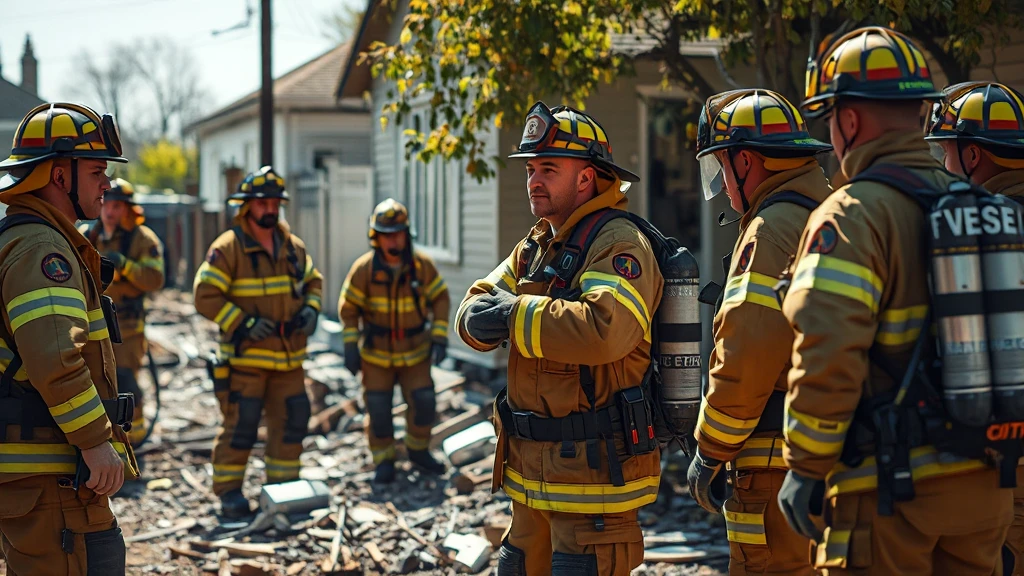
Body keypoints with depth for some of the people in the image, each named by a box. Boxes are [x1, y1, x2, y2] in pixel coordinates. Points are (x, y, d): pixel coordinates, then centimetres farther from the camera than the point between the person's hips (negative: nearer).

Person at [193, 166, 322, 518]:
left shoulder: (293, 246, 10)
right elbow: (205, 295, -12)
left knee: (292, 419, 8)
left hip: (288, 356, 6)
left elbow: (313, 281, 23)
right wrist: (243, 324, -17)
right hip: (245, 356, -6)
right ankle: (228, 490, 4)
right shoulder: (228, 248, -8)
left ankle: (282, 485, 21)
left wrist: (310, 309, 3)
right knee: (240, 423, -6)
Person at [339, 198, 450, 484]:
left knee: (423, 402, -3)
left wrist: (440, 338, -9)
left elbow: (440, 298, -2)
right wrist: (350, 346, -10)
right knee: (378, 408, -2)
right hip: (376, 352, -1)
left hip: (415, 351, 1)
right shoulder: (364, 268, -16)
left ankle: (418, 450, 22)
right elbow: (348, 306, -7)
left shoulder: (422, 265, -13)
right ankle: (383, 461, 15)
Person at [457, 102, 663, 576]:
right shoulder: (536, 246, 16)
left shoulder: (619, 245, -14)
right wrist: (483, 316, -14)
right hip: (532, 469, 9)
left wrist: (515, 314, -21)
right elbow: (474, 314, 11)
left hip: (594, 470, -9)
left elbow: (605, 330, -32)